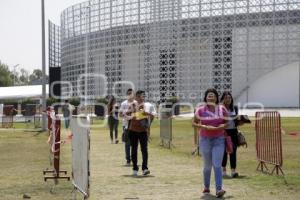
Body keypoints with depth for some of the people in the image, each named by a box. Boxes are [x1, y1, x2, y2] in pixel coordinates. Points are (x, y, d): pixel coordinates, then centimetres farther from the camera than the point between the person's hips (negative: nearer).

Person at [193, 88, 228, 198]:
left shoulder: (222, 109, -1)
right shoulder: (201, 110, -4)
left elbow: (226, 122, 9)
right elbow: (194, 123, 3)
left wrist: (223, 126, -13)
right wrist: (203, 126, -16)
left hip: (219, 139, 0)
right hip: (205, 140, 0)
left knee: (217, 165, -12)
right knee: (207, 166, 11)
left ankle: (219, 189, -15)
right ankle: (206, 187, 31)